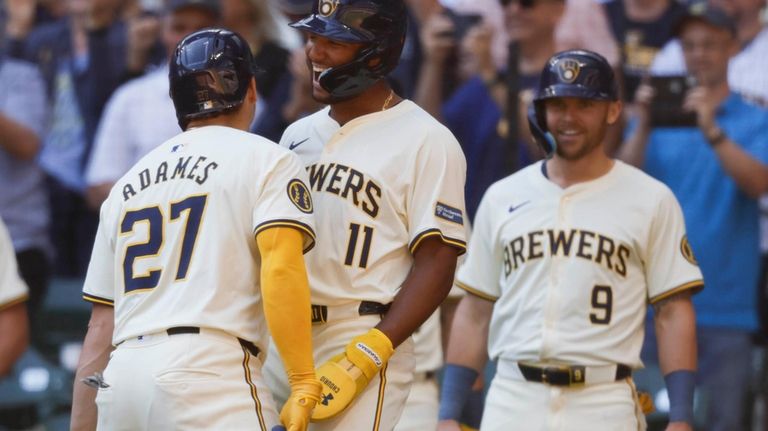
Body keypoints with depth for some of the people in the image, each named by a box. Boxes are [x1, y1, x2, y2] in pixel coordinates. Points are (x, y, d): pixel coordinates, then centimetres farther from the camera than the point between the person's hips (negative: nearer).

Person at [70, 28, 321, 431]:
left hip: (119, 377, 6)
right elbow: (280, 269, -10)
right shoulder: (267, 160, 8)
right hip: (207, 367, -6)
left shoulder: (127, 185, 24)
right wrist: (304, 383, -12)